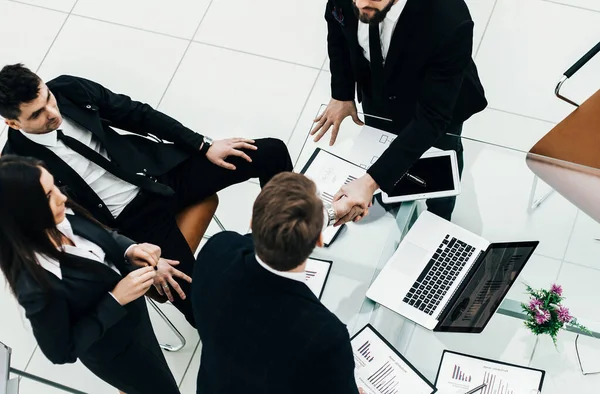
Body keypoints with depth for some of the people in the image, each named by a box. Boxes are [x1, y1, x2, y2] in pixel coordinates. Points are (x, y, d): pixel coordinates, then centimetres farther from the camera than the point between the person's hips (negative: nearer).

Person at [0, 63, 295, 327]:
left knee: (271, 153, -3)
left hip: (162, 169, 5)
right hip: (130, 219, -5)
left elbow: (137, 114, 2)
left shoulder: (69, 89, -7)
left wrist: (204, 145, -1)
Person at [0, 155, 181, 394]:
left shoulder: (64, 217, -20)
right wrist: (116, 299, -30)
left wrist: (129, 250, -19)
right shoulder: (37, 285, -39)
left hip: (132, 312, 6)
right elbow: (62, 351, -25)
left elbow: (104, 236, 2)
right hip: (116, 352, -6)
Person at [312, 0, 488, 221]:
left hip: (437, 104, -2)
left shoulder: (449, 21, -46)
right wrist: (341, 94, -11)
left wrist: (371, 182, -45)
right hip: (377, 93, 3)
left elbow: (432, 117, -39)